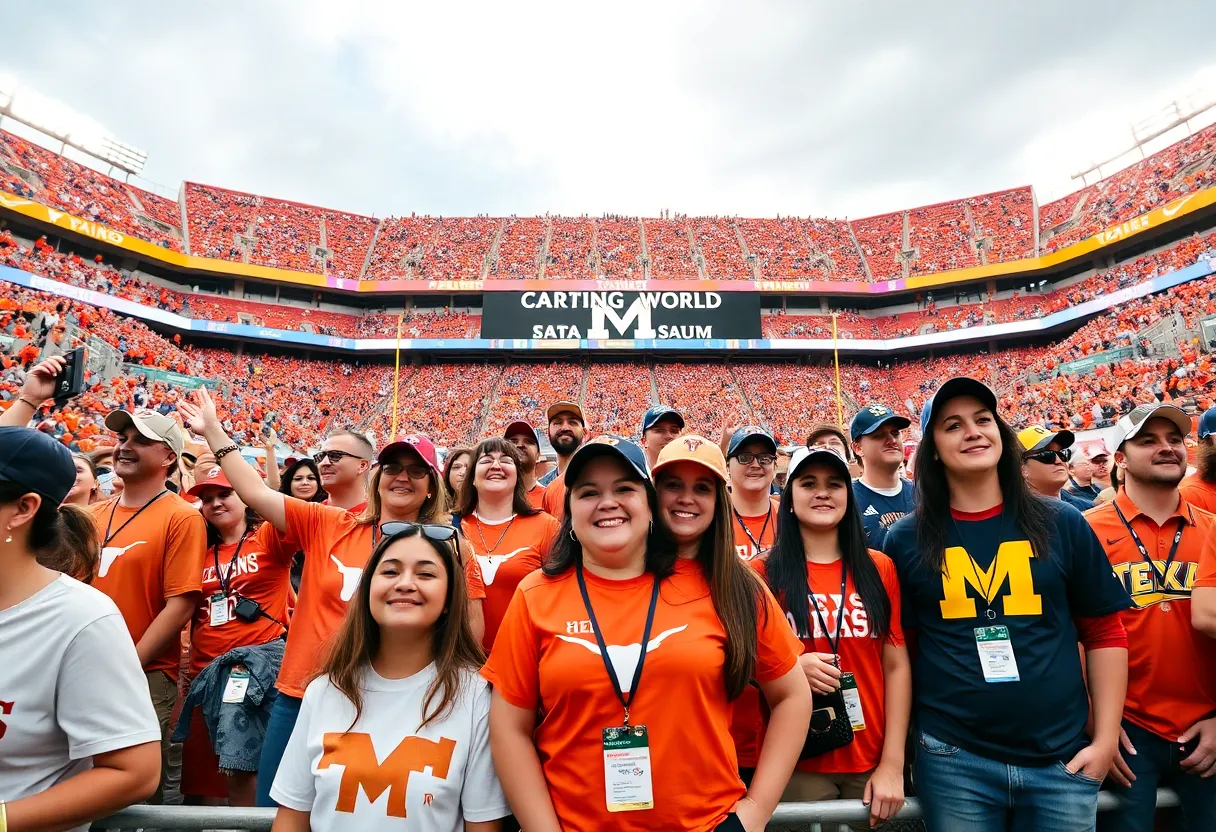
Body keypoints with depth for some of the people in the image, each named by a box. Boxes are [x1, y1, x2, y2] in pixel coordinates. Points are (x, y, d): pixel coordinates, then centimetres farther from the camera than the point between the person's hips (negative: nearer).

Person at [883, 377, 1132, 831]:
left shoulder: (1062, 524, 0)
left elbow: (1104, 633, 5)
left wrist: (1105, 739, 0)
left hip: (1062, 759, 1)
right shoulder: (906, 539, -3)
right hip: (952, 759, -1)